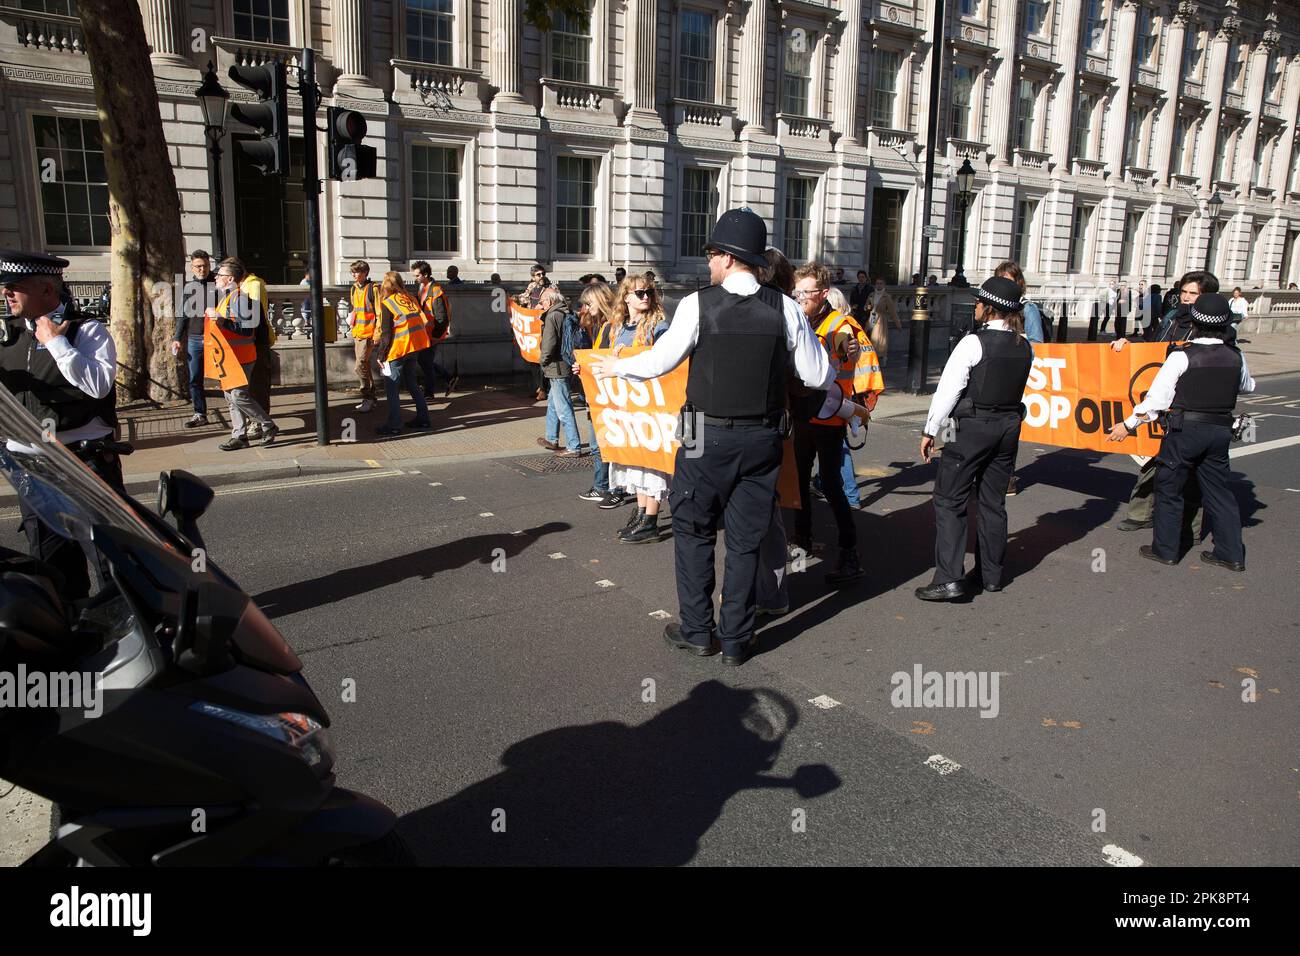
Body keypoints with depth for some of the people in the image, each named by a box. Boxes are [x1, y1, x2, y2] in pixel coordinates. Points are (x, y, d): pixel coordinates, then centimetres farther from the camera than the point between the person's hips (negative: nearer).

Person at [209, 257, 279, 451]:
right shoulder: (227, 296, 16)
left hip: (241, 357, -10)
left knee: (239, 396, -10)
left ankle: (269, 427, 3)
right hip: (230, 356, 10)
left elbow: (247, 328, -25)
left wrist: (222, 320, -28)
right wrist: (215, 316, 19)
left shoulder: (239, 296, -17)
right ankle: (239, 436, 15)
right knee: (230, 396, 10)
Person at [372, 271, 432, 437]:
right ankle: (423, 418, 19)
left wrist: (381, 355, -4)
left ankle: (394, 425, -1)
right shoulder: (411, 299, 10)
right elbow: (423, 321, 12)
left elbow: (386, 333, -10)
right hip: (415, 346, 6)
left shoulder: (386, 303, -7)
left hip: (398, 349, -6)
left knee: (391, 386, 1)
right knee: (412, 383, 18)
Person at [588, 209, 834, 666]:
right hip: (762, 439, 3)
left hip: (708, 438, -2)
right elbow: (819, 377, 1)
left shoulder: (697, 304, -10)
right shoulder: (785, 309, -3)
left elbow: (658, 362, -2)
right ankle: (736, 640, 21)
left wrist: (614, 367, 16)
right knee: (746, 540, 12)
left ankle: (697, 631, 21)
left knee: (693, 530, 15)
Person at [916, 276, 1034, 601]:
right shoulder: (1024, 346, 5)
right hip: (1010, 426, 7)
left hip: (974, 427, -7)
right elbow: (1018, 387, 11)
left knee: (949, 500, -2)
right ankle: (991, 574, 23)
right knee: (994, 501, 15)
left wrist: (930, 430, -8)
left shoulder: (974, 343, -15)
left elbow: (948, 388, -14)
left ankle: (949, 578, -8)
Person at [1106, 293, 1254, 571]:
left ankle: (1165, 549, 14)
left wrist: (1128, 424, -5)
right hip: (1220, 430, 5)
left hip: (1185, 430, -5)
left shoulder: (1181, 356, -14)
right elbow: (1247, 386, 22)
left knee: (1169, 489, 8)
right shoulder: (1236, 356, 2)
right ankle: (1231, 553, 17)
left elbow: (1157, 398, -13)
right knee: (1218, 490, 14)